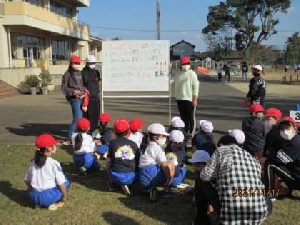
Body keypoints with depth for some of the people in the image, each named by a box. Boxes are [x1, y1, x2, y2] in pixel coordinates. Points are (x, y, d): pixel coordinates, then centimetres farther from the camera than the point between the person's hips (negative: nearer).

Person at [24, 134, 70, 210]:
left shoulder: (33, 162, 6)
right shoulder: (54, 163, -11)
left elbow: (27, 180, 13)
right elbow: (61, 183, -10)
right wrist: (64, 197, 5)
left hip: (33, 197, 6)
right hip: (48, 198, -6)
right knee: (66, 182, 13)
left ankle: (39, 203, 12)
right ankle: (52, 203, 0)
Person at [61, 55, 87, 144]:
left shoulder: (79, 73, 14)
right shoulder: (68, 74, -7)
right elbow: (64, 88, -7)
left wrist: (84, 89, 9)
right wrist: (73, 91, -19)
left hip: (81, 98, 8)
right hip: (74, 98, -8)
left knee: (81, 117, 13)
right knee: (78, 118, -12)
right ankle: (69, 138, -4)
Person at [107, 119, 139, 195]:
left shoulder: (113, 143, 4)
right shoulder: (133, 144, 8)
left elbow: (109, 161, 10)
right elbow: (137, 162, 12)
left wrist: (109, 175, 27)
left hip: (117, 177, 1)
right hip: (131, 177, 0)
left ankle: (113, 184, 17)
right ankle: (126, 185, 8)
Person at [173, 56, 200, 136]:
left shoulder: (192, 74, -7)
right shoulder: (178, 75, 11)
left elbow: (195, 87, -11)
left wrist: (195, 99, -17)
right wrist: (176, 98, 15)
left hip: (189, 99, -6)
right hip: (179, 99, 6)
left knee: (191, 117, 2)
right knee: (183, 117, 13)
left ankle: (191, 133, 9)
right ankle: (186, 132, 25)